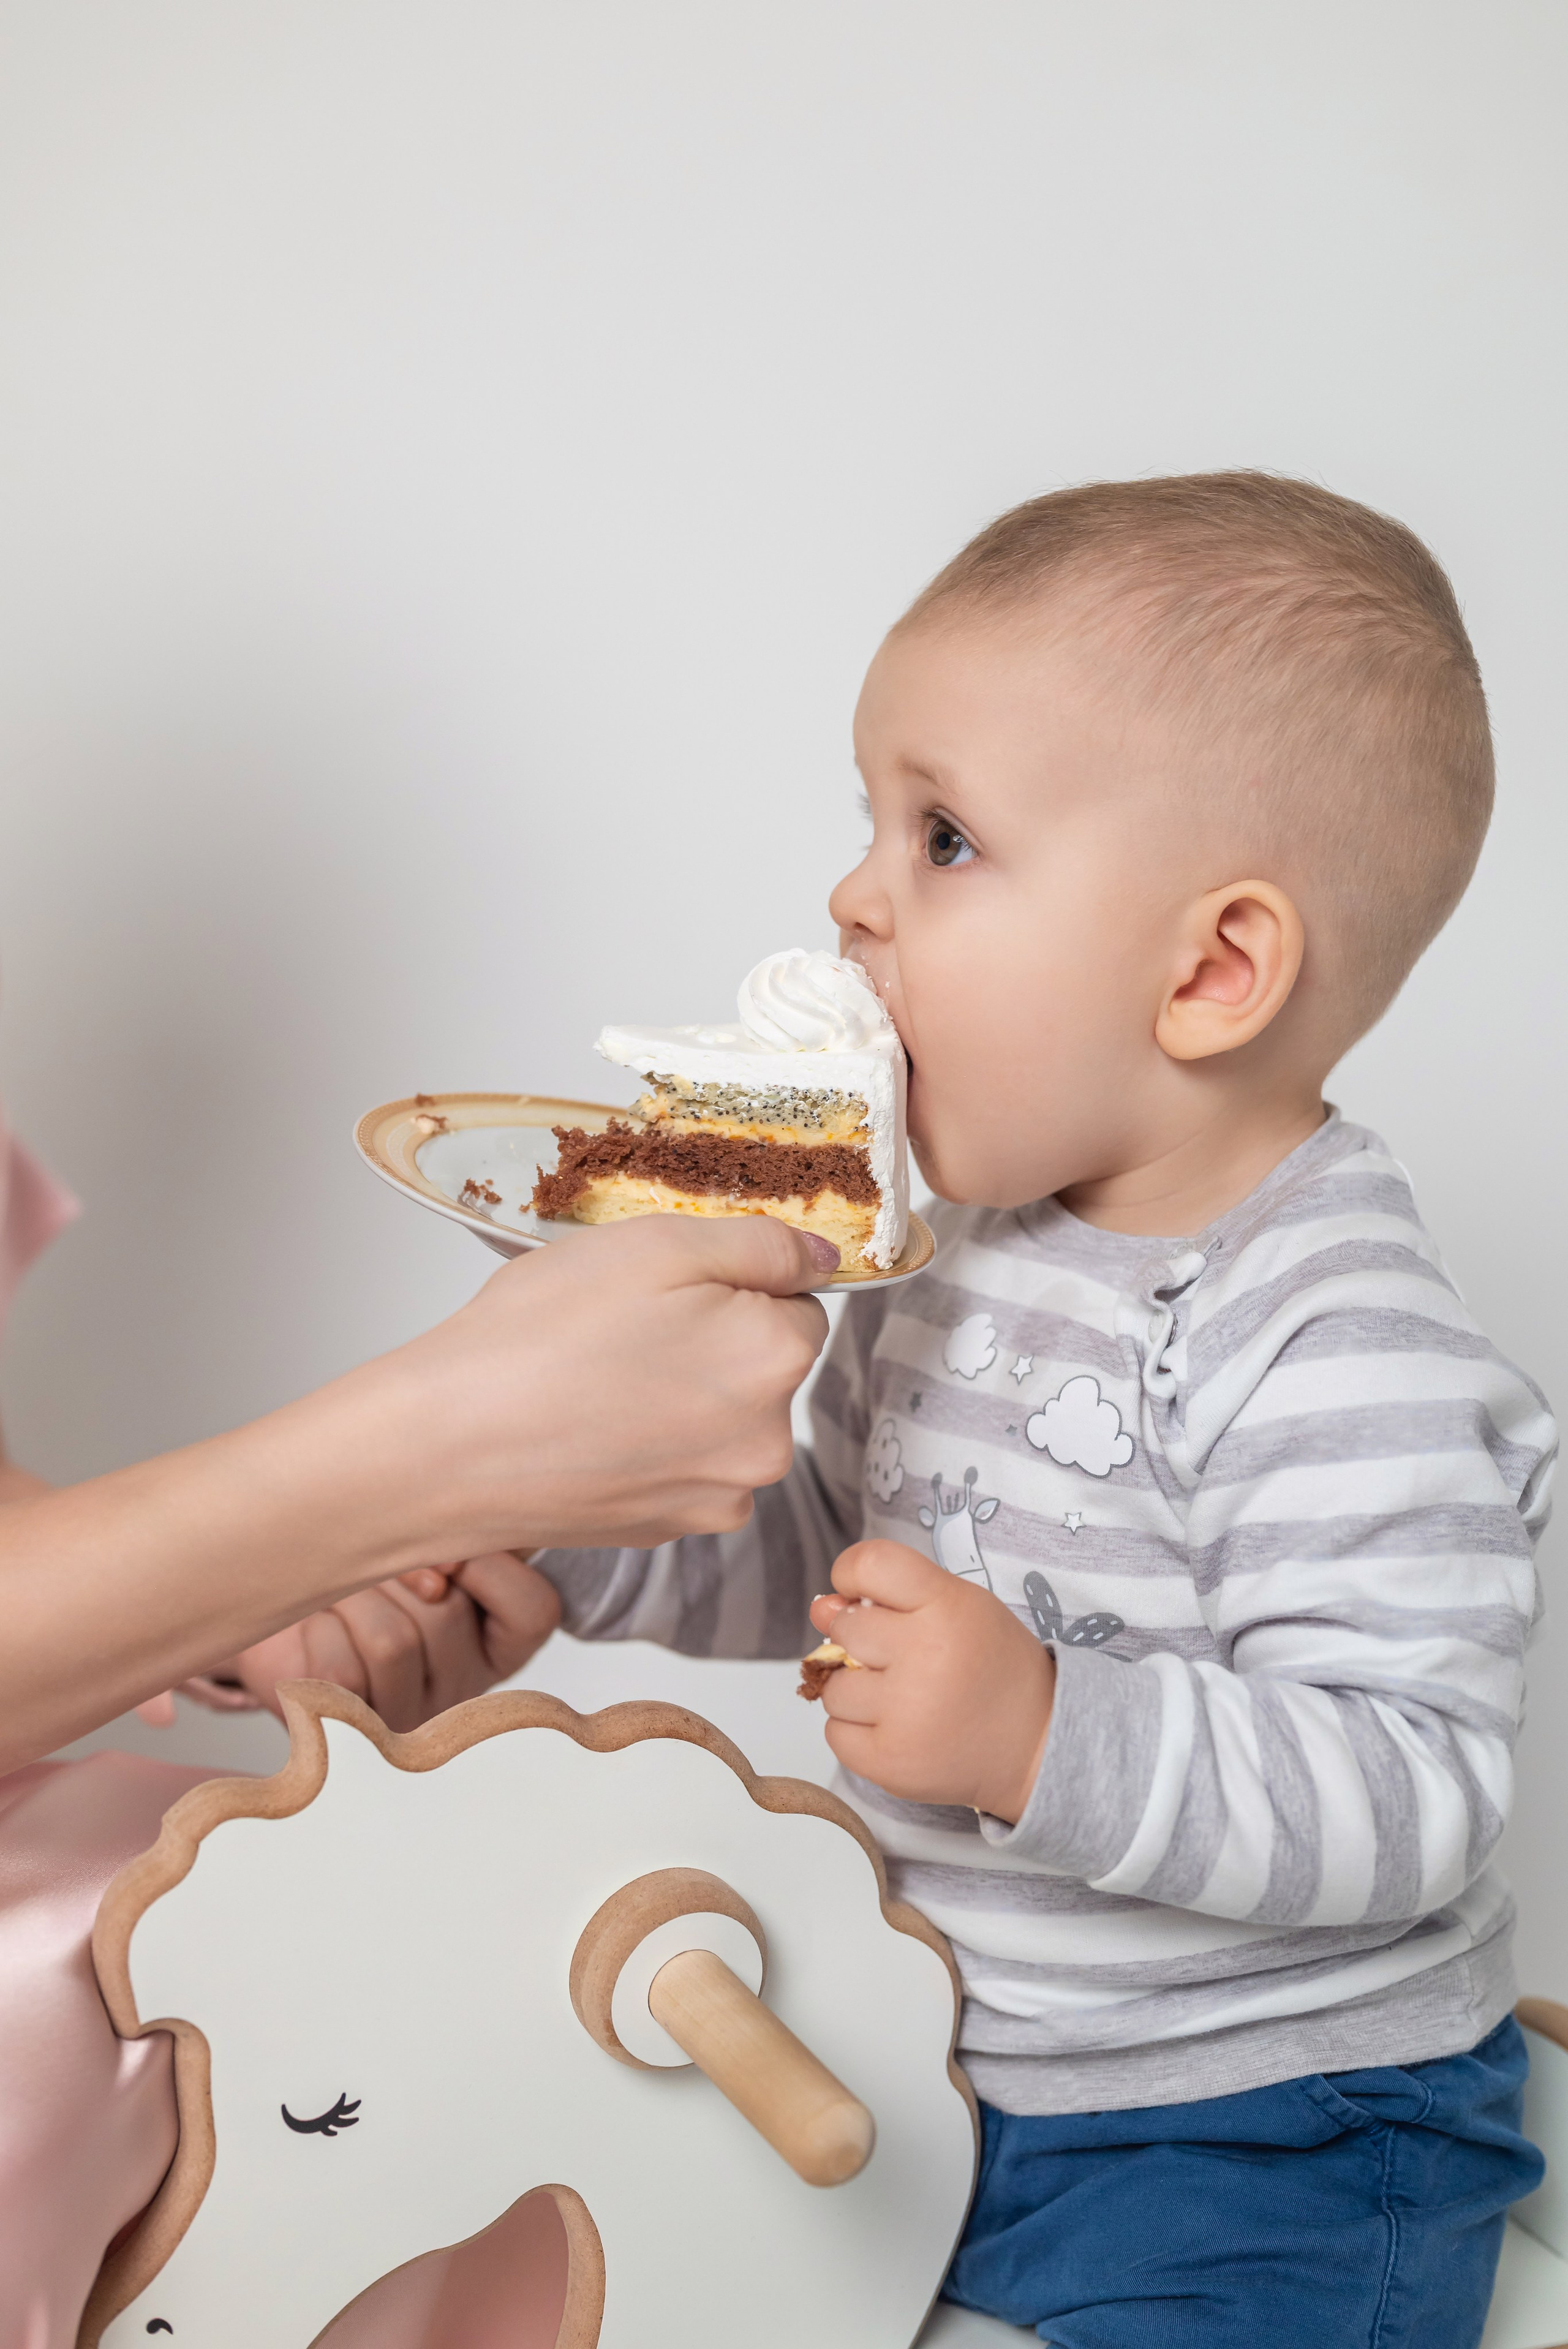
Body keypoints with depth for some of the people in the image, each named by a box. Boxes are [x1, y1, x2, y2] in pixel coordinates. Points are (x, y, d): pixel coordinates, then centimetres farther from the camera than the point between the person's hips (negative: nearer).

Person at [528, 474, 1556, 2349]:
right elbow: (829, 1553, 12)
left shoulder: (1340, 1356, -26)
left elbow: (1412, 1798, -28)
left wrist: (1048, 1735, -38)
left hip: (1266, 2146, -7)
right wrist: (568, 1528, -2)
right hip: (939, 2061, 7)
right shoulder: (965, 1231, 1)